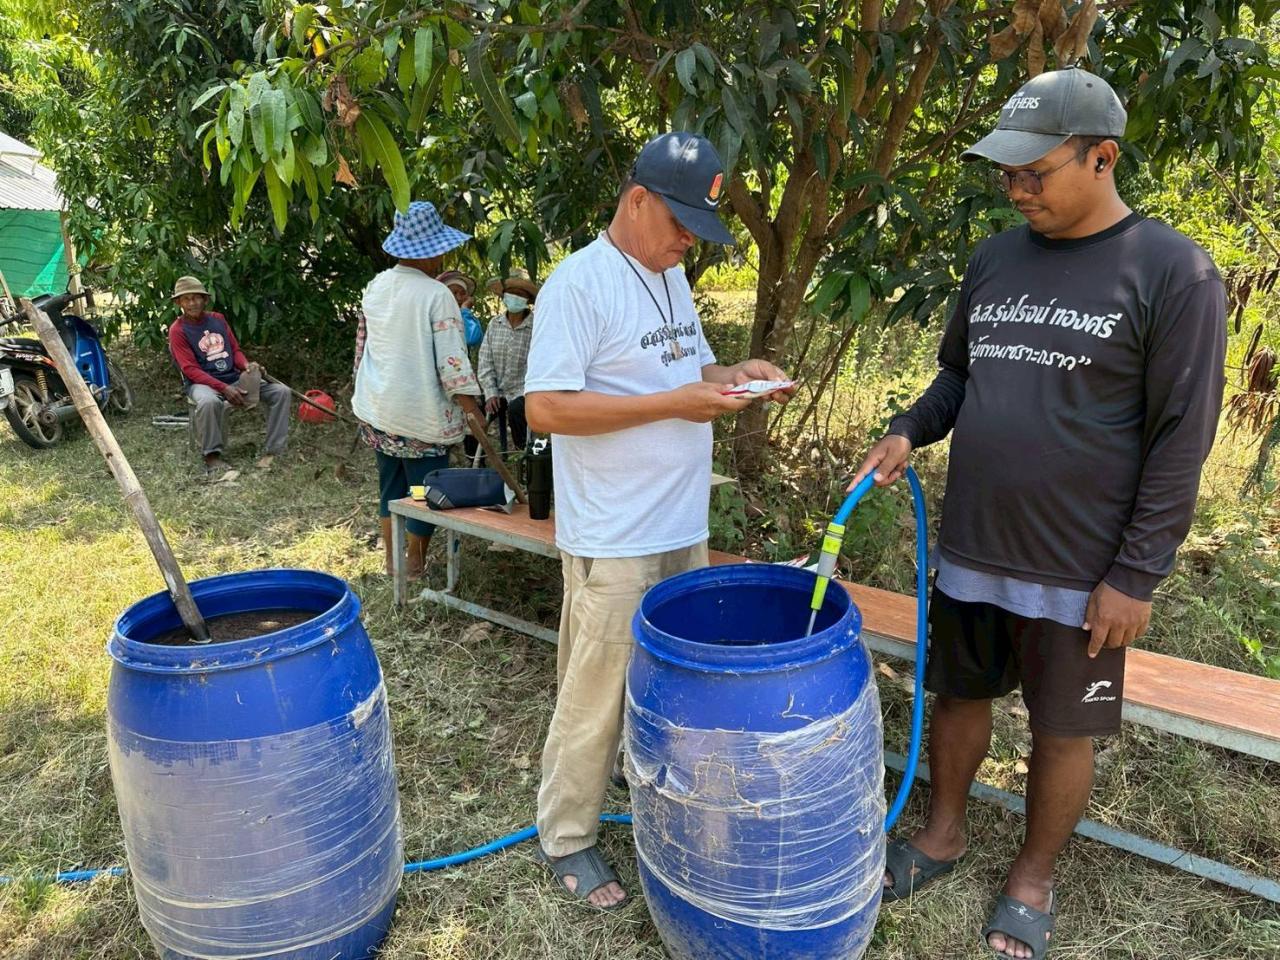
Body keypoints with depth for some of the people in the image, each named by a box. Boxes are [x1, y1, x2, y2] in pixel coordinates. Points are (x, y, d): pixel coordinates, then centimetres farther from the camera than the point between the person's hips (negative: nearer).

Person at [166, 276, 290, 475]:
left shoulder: (218, 319, 12)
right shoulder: (177, 330, -3)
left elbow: (235, 350, 16)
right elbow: (191, 369, -11)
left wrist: (246, 366, -9)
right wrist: (224, 388, -23)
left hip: (234, 377, 6)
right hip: (201, 382, -5)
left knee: (281, 391, -13)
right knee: (209, 402, -42)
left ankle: (273, 451, -15)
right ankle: (212, 455, -22)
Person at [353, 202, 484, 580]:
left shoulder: (374, 287, 5)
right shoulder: (436, 295, -16)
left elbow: (361, 346, 14)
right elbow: (452, 363, -20)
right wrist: (474, 414, -15)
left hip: (378, 412, 7)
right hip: (421, 418, -7)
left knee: (390, 486, 19)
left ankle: (391, 560, 31)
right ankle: (415, 566, 20)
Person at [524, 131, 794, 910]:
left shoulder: (671, 276, 12)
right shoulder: (581, 283, -15)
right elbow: (545, 407, -21)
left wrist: (733, 375, -1)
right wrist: (675, 402, -22)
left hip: (684, 529, 8)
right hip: (614, 543, -8)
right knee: (596, 699, 5)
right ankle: (567, 838, 24)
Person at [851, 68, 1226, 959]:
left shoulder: (1172, 272, -12)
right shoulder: (994, 260, 5)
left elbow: (1181, 441, -12)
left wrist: (1137, 575, -13)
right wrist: (908, 431, -4)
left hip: (1078, 572, -5)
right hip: (969, 550, 5)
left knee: (1063, 730, 12)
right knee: (959, 695, 18)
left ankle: (1035, 876, 35)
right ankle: (945, 831, 41)